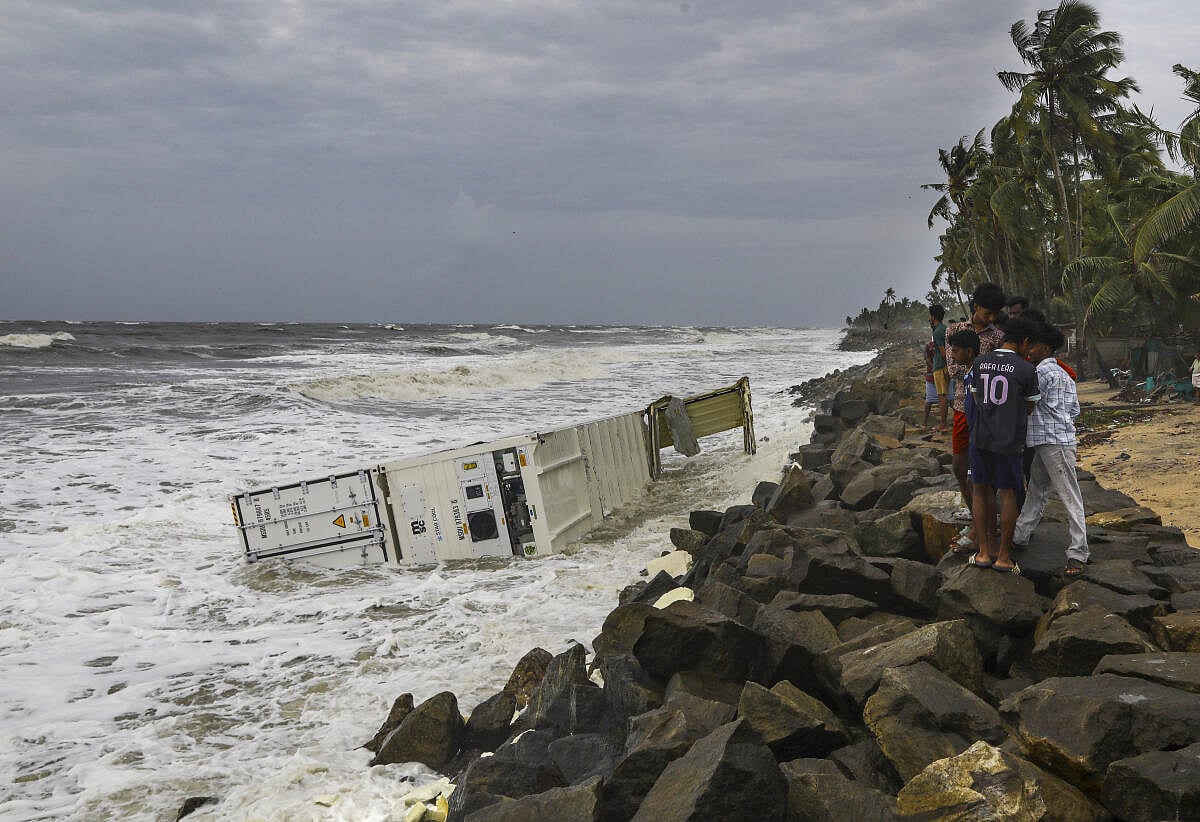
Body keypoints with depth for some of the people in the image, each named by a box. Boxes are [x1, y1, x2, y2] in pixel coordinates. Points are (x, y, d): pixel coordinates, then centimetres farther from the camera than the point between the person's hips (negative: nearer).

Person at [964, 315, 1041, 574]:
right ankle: (1003, 556, 12)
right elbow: (1029, 408, 3)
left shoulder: (980, 362, 3)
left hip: (980, 436, 3)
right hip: (1009, 439, -3)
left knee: (981, 490, 13)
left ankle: (984, 551, 16)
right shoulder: (1026, 370, -8)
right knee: (1008, 494, 7)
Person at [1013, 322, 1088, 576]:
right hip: (1045, 442, 11)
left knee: (1070, 498, -8)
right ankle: (1020, 536, 28)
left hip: (1054, 442, -11)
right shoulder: (1064, 375, 17)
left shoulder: (1043, 372, -13)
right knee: (1036, 491, 18)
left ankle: (1077, 555, -7)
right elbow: (1075, 409, 19)